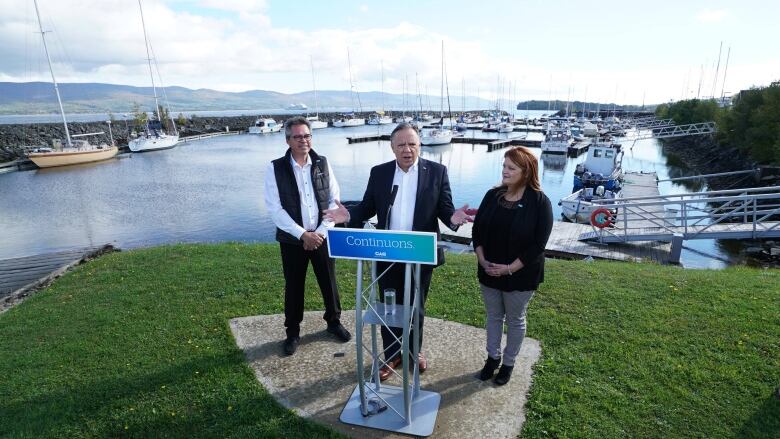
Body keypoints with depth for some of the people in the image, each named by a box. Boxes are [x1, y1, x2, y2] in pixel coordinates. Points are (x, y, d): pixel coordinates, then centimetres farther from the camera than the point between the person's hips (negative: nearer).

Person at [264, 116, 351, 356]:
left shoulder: (322, 163, 0)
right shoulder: (275, 168, -8)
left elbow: (334, 200, 0)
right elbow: (275, 208, -11)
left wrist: (321, 232, -9)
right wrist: (303, 235, -16)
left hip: (321, 236, 2)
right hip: (292, 239, -2)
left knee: (329, 281, 13)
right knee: (294, 286, 11)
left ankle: (334, 321, 36)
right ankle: (293, 331, 30)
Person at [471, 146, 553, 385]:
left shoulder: (539, 202, -14)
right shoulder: (492, 195, -2)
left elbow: (538, 244, -15)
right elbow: (477, 229, 2)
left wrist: (509, 268, -18)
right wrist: (482, 260, -10)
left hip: (520, 275, -3)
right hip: (489, 271, 4)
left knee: (515, 319, 15)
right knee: (493, 316, 18)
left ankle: (508, 363, 34)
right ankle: (492, 357, 38)